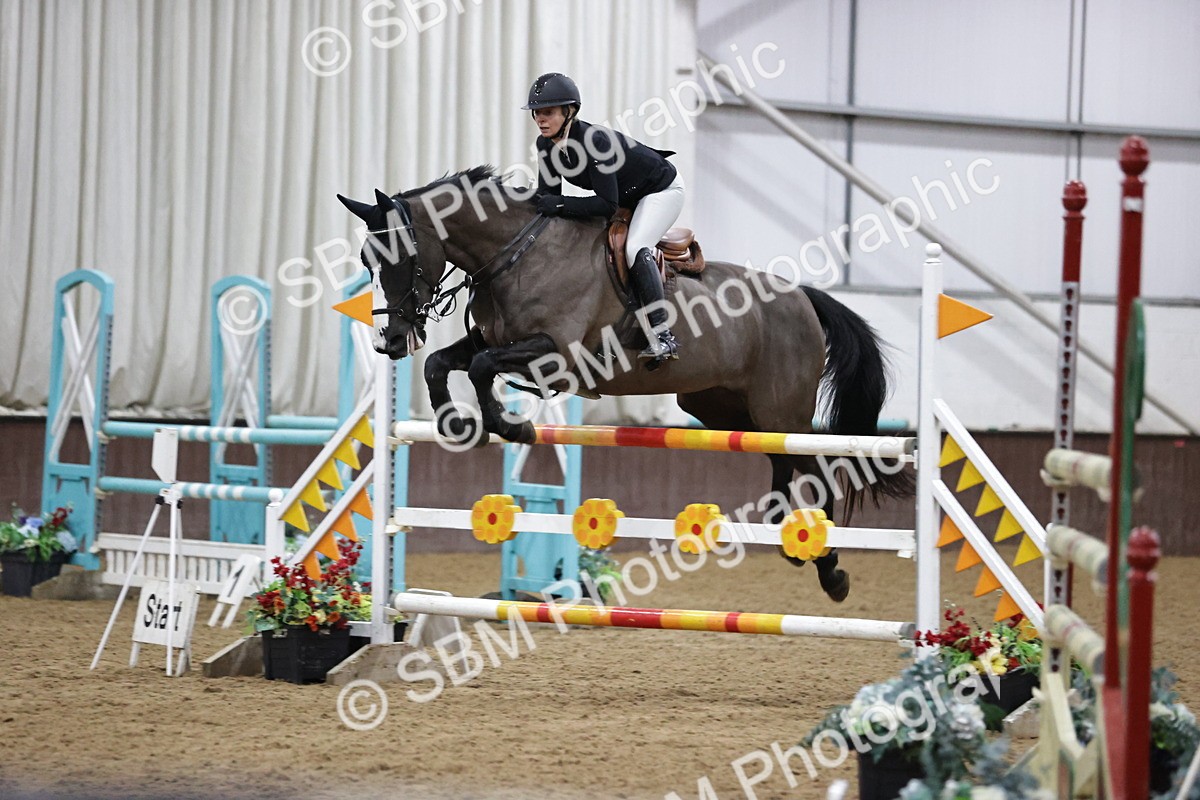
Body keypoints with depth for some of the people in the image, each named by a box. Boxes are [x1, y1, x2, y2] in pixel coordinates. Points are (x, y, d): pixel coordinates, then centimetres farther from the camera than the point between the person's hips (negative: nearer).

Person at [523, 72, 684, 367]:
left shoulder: (593, 141, -36)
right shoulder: (546, 144, -12)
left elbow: (607, 204, -36)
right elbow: (547, 195, -5)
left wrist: (560, 205, -40)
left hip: (662, 190, -9)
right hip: (626, 196, 9)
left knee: (635, 248, -28)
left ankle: (662, 336, -30)